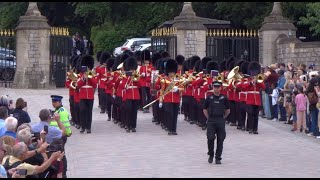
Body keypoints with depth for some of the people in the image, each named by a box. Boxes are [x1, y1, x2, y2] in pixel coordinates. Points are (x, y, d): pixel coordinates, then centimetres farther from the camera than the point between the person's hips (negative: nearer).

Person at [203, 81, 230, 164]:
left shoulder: (224, 98, 2)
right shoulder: (209, 98, 3)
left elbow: (228, 110, 12)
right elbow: (204, 109, 11)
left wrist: (223, 118, 8)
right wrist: (209, 118, 6)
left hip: (221, 121, 0)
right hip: (211, 121, 0)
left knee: (220, 139, 1)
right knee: (210, 138, -9)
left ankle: (218, 158, 9)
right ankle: (211, 155, 12)